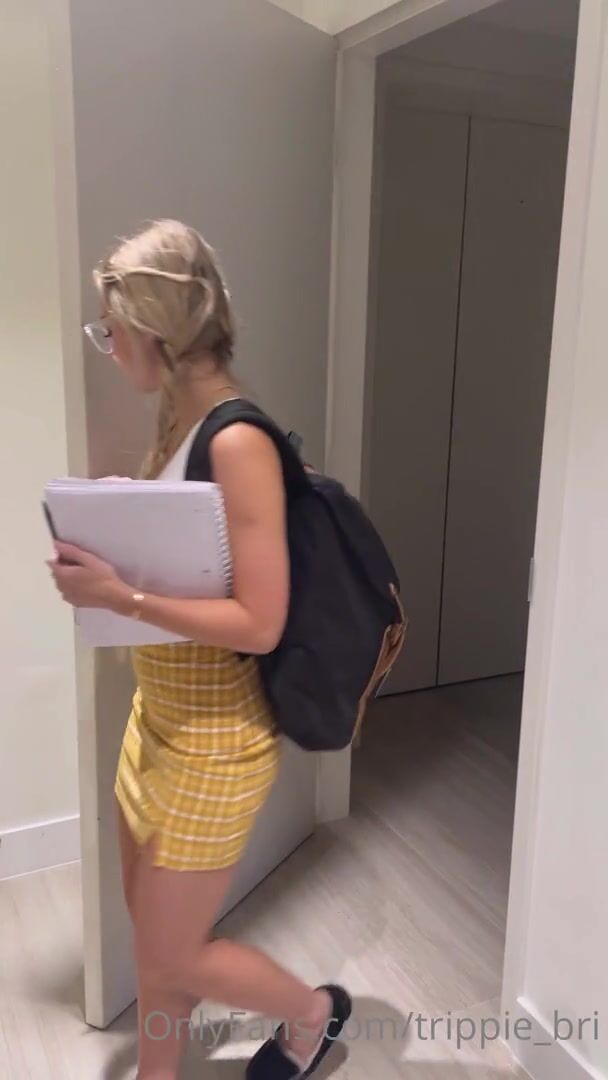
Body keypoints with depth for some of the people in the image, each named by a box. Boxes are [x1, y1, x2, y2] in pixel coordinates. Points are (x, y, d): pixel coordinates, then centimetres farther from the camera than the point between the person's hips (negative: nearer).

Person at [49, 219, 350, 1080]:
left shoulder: (238, 442, -24)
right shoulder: (178, 422, 4)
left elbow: (260, 623, -26)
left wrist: (119, 598, -26)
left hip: (216, 736, -8)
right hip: (159, 712, 8)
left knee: (171, 956, 11)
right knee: (153, 930, 22)